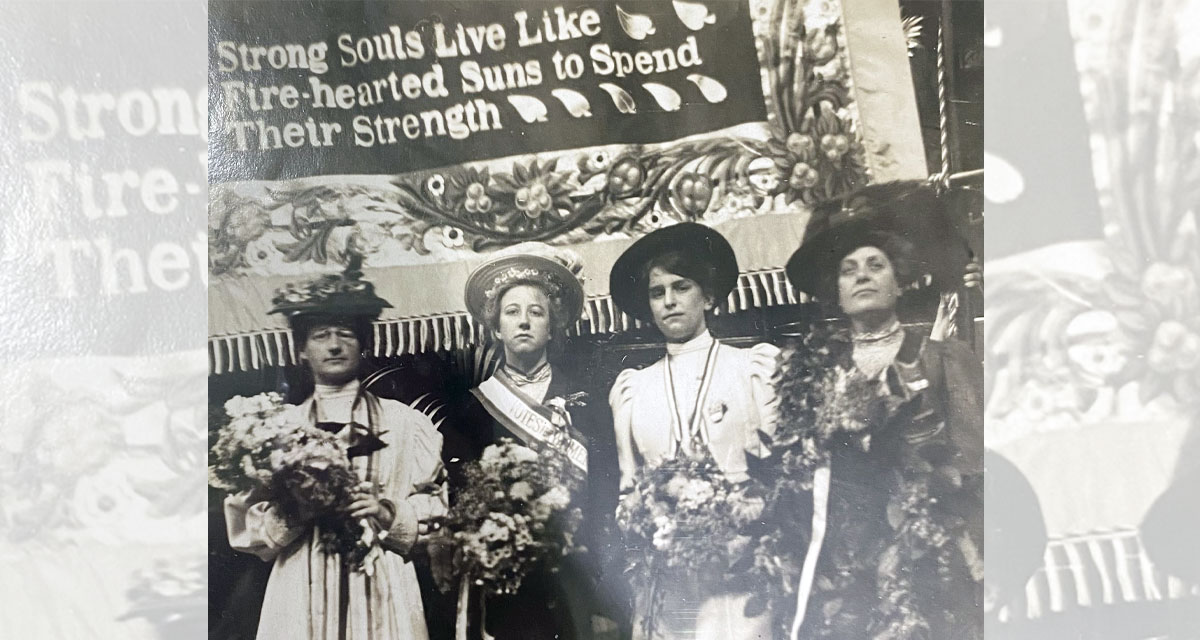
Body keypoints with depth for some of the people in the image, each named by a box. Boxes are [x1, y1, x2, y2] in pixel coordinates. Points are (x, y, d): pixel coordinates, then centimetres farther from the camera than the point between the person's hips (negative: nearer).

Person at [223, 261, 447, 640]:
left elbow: (436, 514, 5)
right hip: (301, 597, 1)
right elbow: (247, 532, 6)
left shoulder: (405, 422, 7)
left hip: (383, 594, 0)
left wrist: (387, 514, -12)